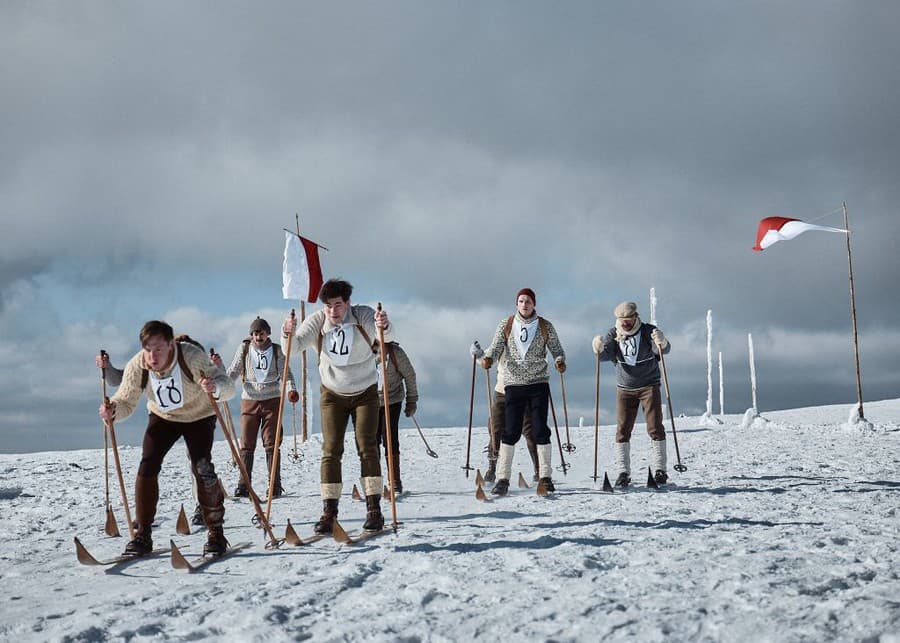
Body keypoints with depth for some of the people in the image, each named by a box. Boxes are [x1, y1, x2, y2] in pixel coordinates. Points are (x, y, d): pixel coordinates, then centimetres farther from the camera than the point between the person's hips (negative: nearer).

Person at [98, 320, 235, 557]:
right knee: (147, 467, -10)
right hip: (162, 417, 3)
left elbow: (227, 386, -37)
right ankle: (142, 535, 2)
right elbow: (126, 402, -15)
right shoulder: (136, 367, -25)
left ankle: (216, 533, -5)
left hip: (199, 416, -3)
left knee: (201, 468, -18)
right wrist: (113, 410, -38)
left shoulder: (192, 356, -34)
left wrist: (214, 387, -61)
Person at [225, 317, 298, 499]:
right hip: (249, 401, 1)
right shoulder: (244, 349, 4)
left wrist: (291, 389, -17)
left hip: (272, 401, -1)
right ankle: (243, 486, 4)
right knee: (246, 445, -1)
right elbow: (232, 373, 6)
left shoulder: (276, 350, 3)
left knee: (271, 445, -2)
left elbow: (285, 373, 2)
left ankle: (275, 486, 2)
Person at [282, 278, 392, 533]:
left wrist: (384, 327, -59)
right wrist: (290, 335, -46)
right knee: (331, 450, -2)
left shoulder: (363, 316, -18)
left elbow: (386, 336, -35)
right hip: (332, 394, 1)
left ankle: (374, 509, -1)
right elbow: (296, 346, -23)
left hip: (365, 392, -1)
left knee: (367, 447, -6)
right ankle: (329, 511, 1)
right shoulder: (317, 321, -14)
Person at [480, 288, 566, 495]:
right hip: (513, 384, 0)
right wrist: (488, 358, -23)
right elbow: (496, 347, -1)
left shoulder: (545, 327, 5)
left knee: (540, 430, -1)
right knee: (510, 432, -3)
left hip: (539, 384, 0)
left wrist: (560, 361, -16)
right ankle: (503, 479, 3)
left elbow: (557, 349, 7)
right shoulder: (505, 325, 5)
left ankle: (545, 477, 7)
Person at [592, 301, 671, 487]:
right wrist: (599, 348, -38)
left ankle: (659, 469, 1)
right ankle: (623, 472, 5)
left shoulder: (648, 331, -9)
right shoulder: (614, 334, -2)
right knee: (622, 430, 0)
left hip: (649, 386, -2)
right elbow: (605, 355, -15)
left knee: (655, 428, -6)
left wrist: (662, 342, -46)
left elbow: (664, 350, -23)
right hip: (625, 388, 2)